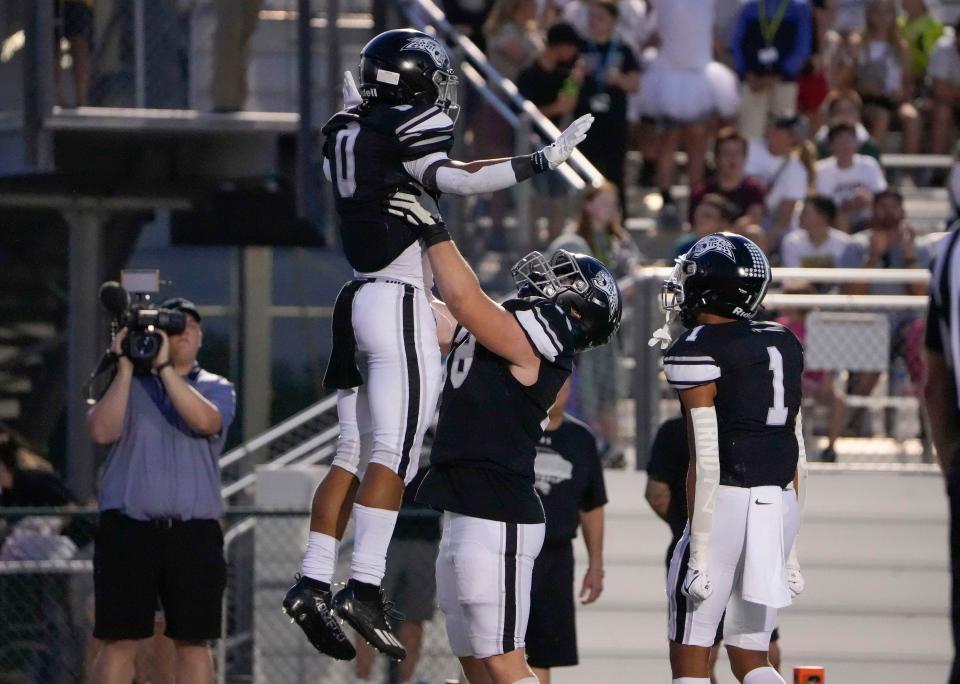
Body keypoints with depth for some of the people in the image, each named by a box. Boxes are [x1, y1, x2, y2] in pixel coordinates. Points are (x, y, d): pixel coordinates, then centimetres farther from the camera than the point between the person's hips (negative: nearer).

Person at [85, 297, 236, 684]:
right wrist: (126, 366, -7)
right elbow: (101, 431, -7)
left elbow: (205, 420, -12)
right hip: (128, 529, 0)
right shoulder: (127, 385, 12)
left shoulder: (216, 389, 11)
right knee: (119, 641, -2)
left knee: (192, 642, 1)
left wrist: (165, 367, -14)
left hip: (193, 535, 0)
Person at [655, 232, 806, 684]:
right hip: (782, 505, 7)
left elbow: (706, 460, -14)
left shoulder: (696, 353, -9)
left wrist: (699, 551, -13)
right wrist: (788, 547, 22)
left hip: (725, 503, -7)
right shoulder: (783, 345, 13)